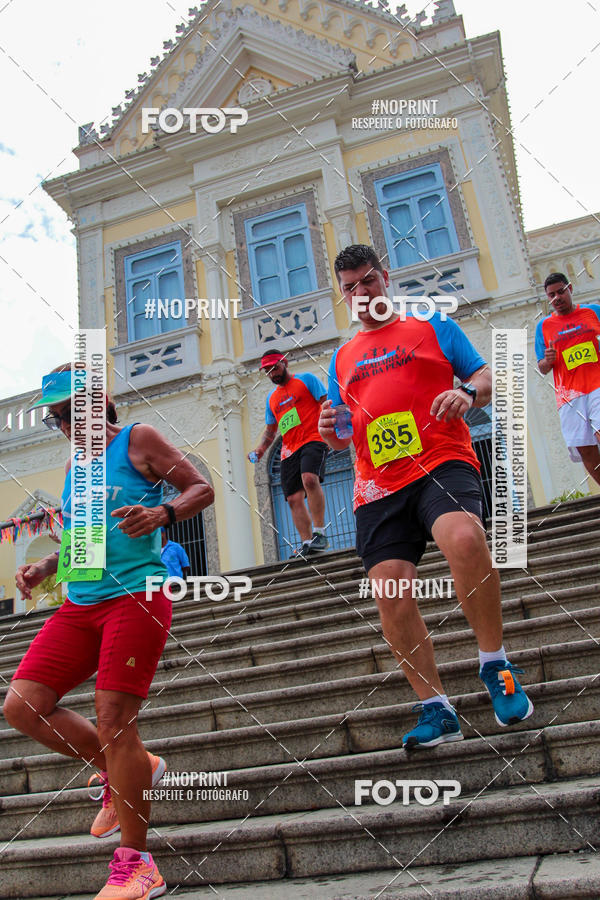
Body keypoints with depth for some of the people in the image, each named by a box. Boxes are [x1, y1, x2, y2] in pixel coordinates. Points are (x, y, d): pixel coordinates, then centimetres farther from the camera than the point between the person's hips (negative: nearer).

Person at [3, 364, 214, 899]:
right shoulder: (74, 464, 21)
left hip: (136, 597, -7)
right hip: (80, 605, 8)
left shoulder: (138, 440, 1)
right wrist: (45, 567, 11)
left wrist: (162, 513, -20)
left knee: (113, 723, -9)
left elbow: (203, 489, -1)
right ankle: (124, 772, 16)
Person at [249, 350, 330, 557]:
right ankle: (307, 543, -5)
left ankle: (320, 533, -25)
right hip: (289, 450, 6)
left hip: (313, 441, -6)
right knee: (294, 498, -5)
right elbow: (270, 429, 29)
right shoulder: (272, 398, 24)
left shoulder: (306, 379, 8)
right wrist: (260, 449, 11)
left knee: (309, 478, -31)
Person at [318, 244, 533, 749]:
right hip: (379, 485, 4)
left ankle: (495, 667, -13)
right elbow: (343, 439, 27)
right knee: (390, 594, -8)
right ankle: (436, 710, 6)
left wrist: (467, 393, -12)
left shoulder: (432, 326, 16)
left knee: (465, 537, -34)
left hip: (441, 461, -4)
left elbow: (485, 377, 11)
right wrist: (330, 432, 3)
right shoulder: (343, 358, 25)